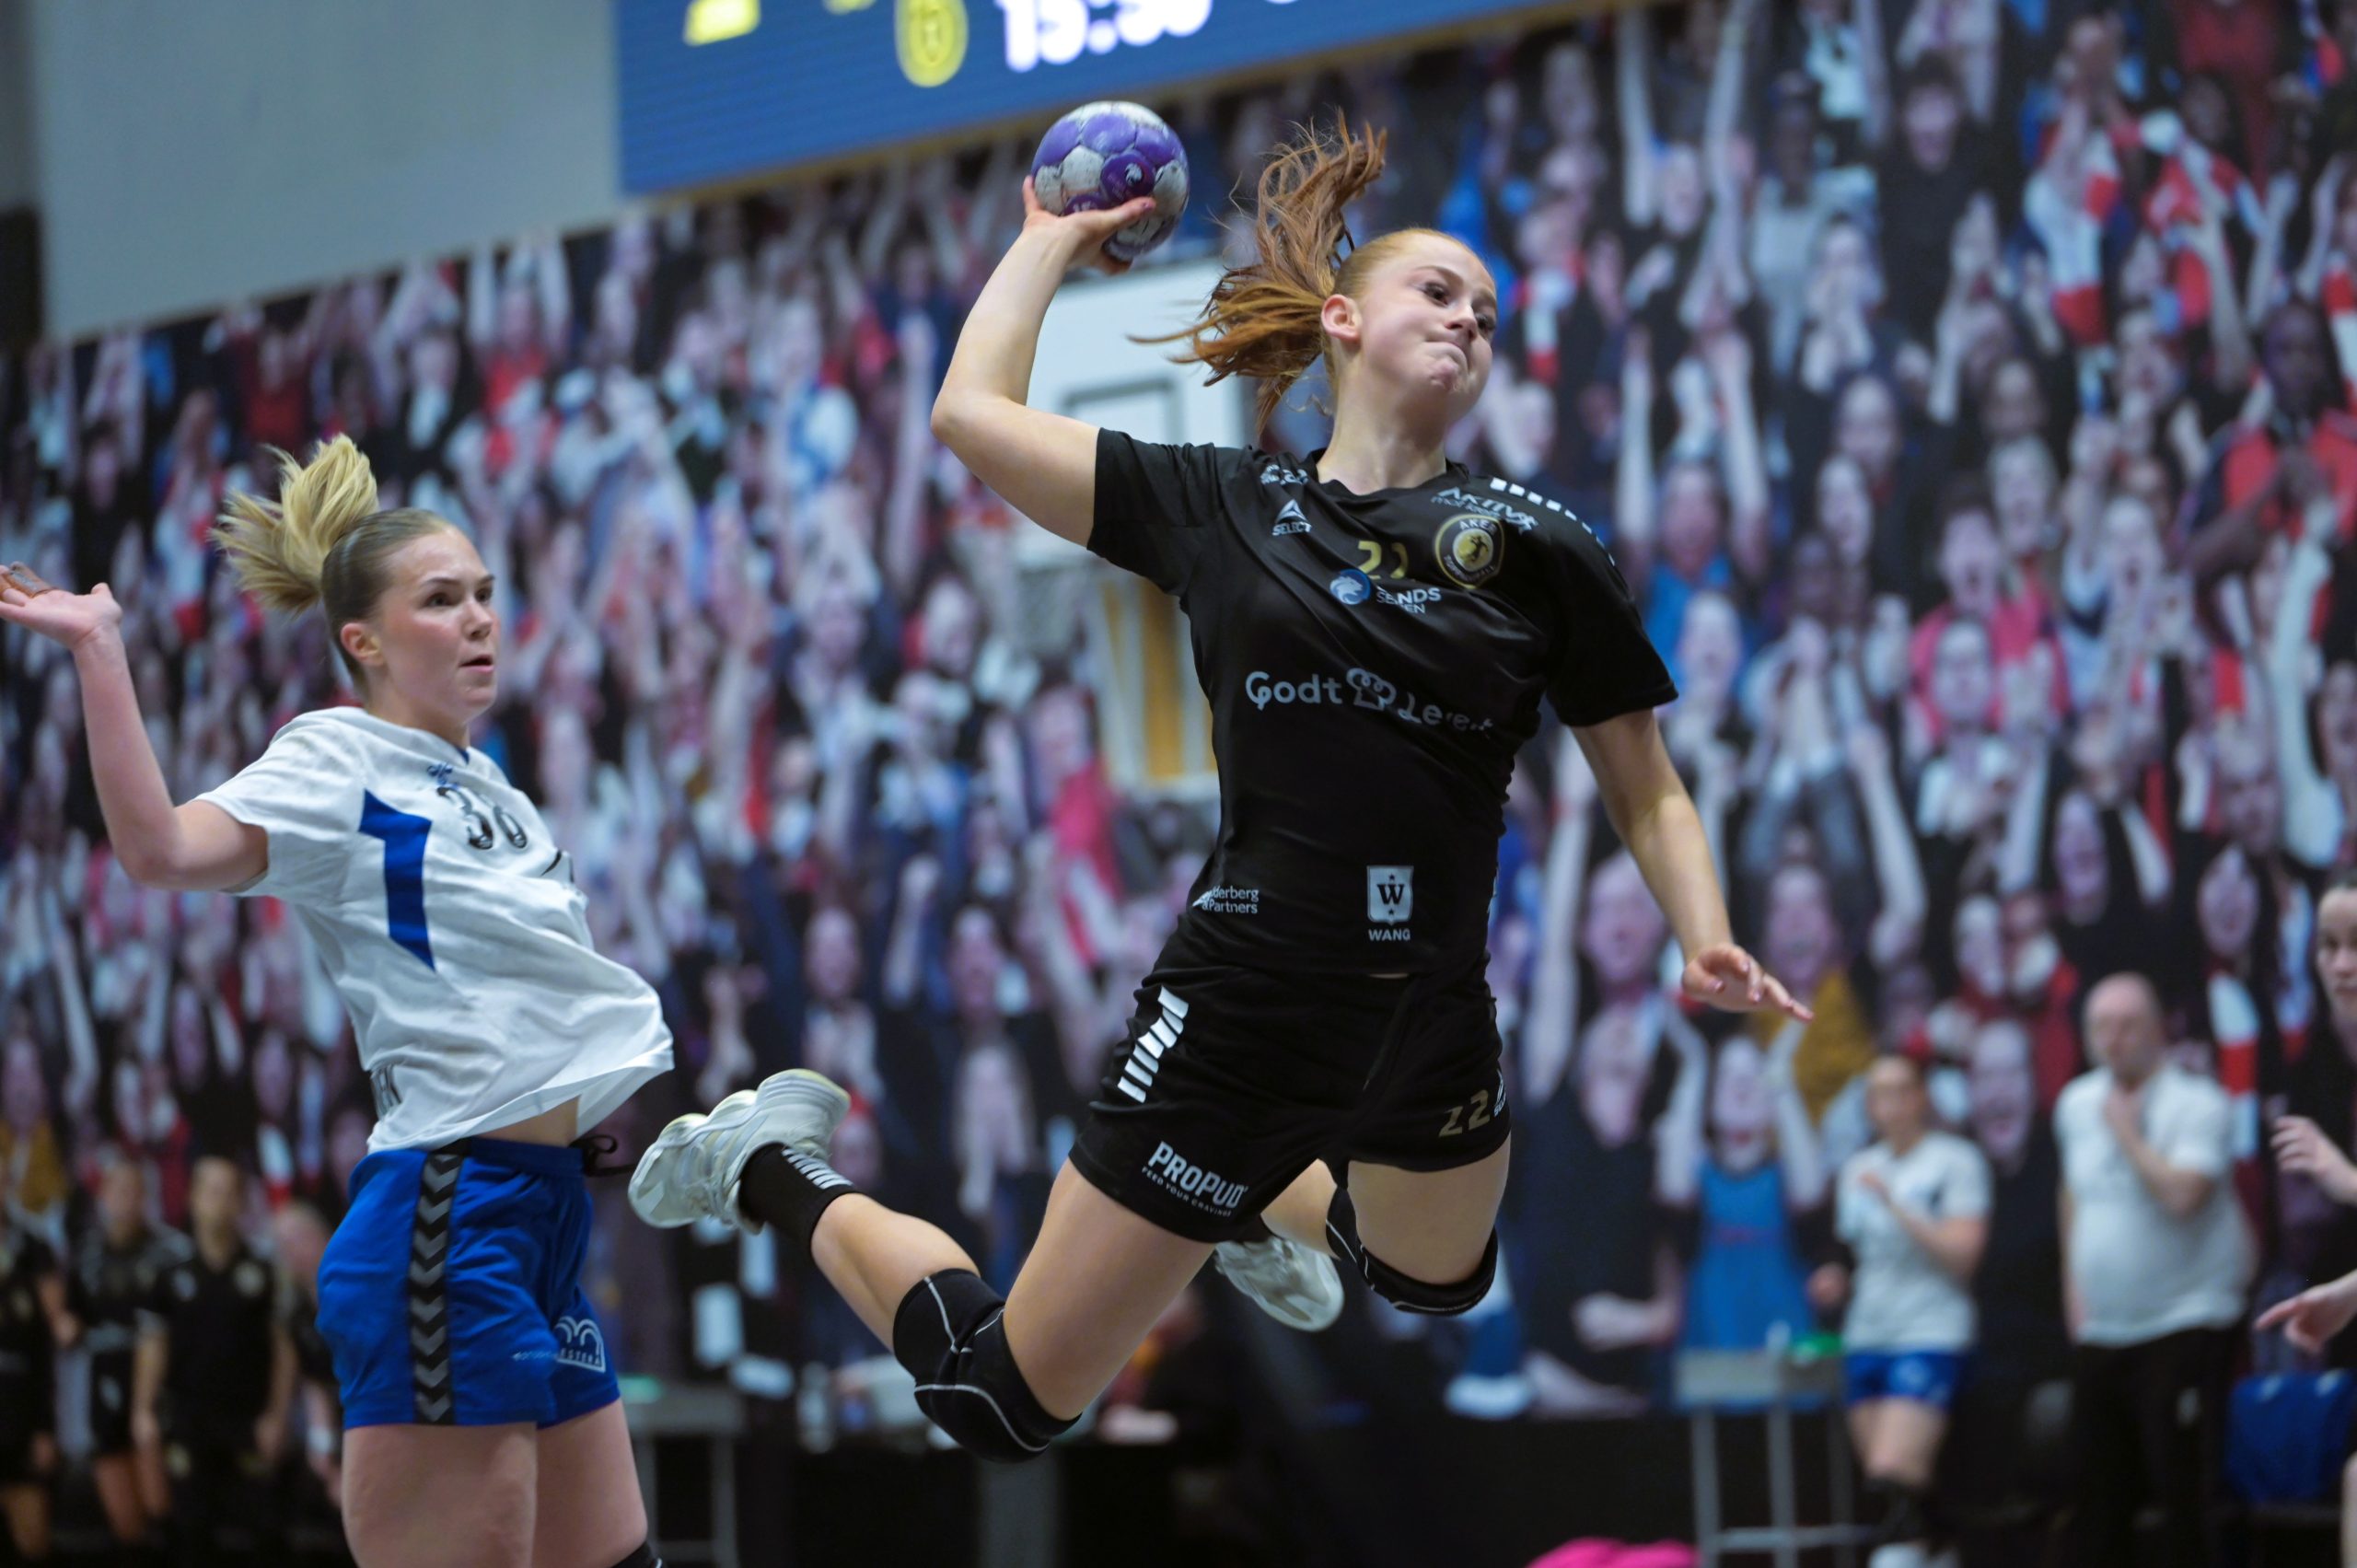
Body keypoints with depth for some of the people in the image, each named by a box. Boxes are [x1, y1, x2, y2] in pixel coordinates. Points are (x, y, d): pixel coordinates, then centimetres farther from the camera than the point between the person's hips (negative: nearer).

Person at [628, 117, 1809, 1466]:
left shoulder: (1540, 551, 2)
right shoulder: (1218, 506, 0)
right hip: (1236, 1015, -3)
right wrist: (1053, 240, 17)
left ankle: (1278, 1206, 60)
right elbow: (972, 411, 4)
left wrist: (1710, 945, -12)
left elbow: (1647, 794, 5)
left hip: (1432, 1038, 3)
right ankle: (777, 1170, 29)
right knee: (1006, 1400, 4)